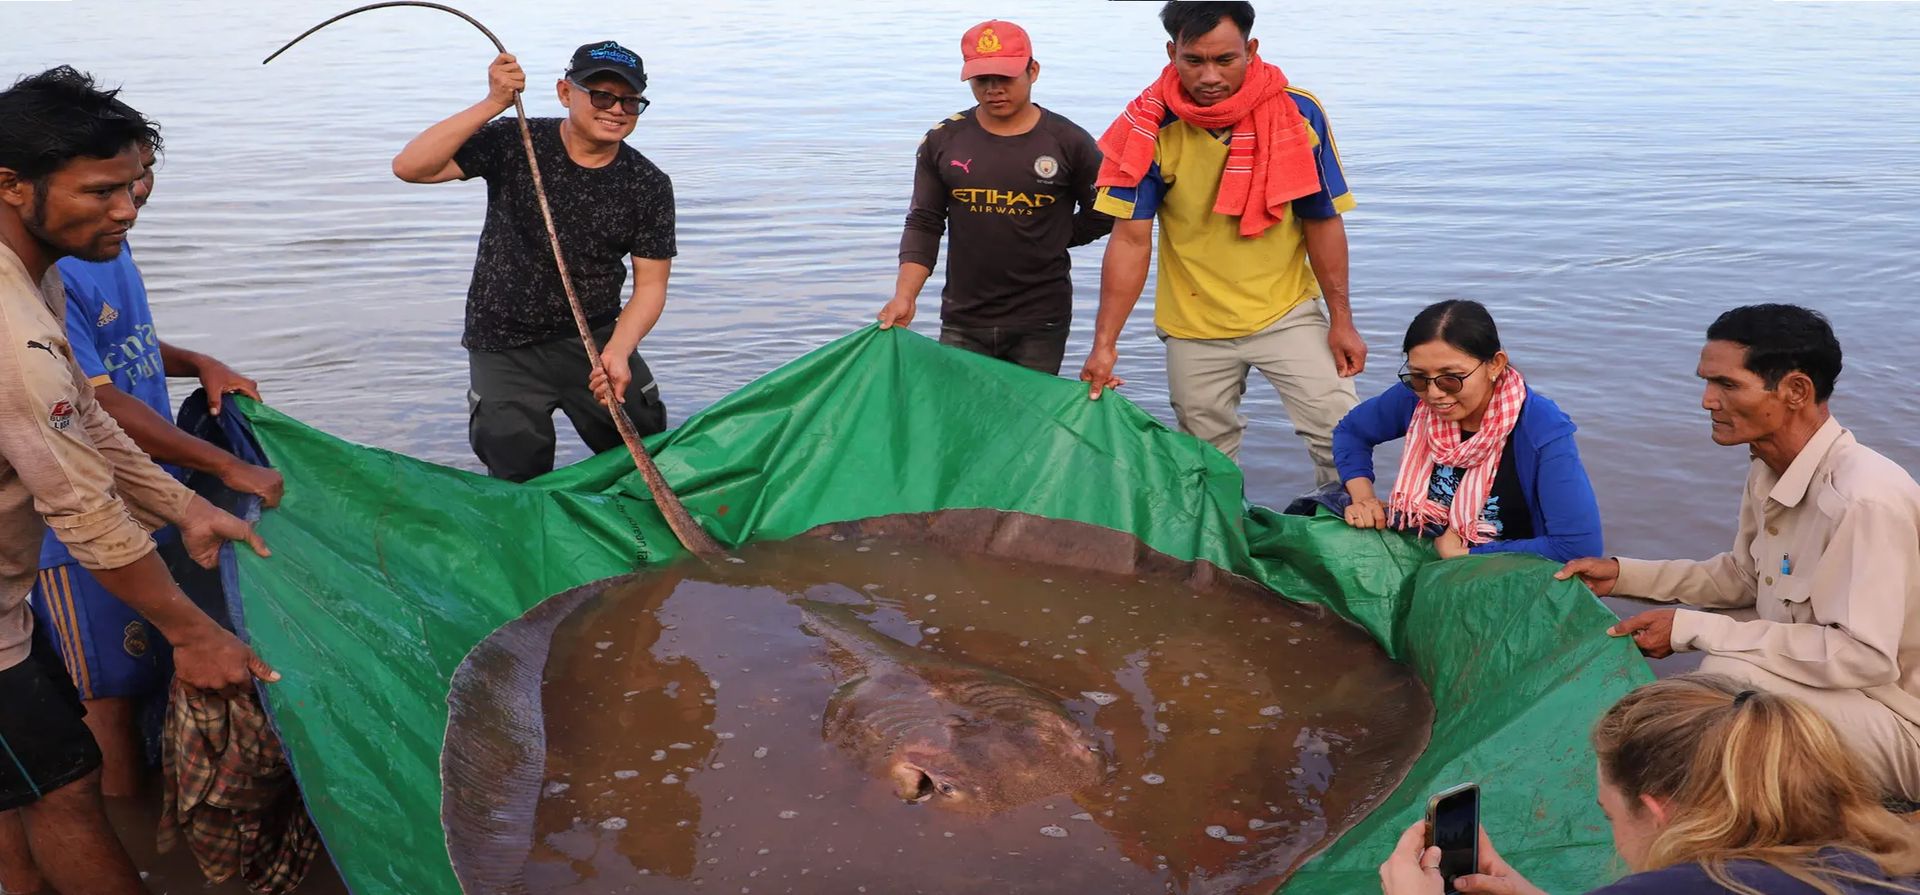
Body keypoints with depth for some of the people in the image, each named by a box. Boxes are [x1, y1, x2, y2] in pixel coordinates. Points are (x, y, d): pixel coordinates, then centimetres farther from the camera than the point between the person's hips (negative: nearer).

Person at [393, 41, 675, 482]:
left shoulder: (649, 186, -5)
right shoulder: (513, 144, -10)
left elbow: (650, 285, -5)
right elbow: (409, 167, -20)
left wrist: (617, 351, -23)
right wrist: (493, 104, -28)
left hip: (595, 336, 2)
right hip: (505, 346, -2)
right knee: (520, 477, -3)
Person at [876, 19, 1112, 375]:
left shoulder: (1069, 142, -2)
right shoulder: (942, 141, 3)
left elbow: (1102, 215, 8)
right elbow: (923, 224, 4)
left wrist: (1050, 241, 3)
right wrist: (905, 296, -7)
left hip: (1040, 324, -1)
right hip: (962, 322, 2)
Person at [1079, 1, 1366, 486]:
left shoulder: (1297, 113, -11)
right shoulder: (1150, 125, -13)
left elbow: (1322, 222, -4)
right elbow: (1131, 238, -13)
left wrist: (1342, 321, -4)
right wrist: (1105, 342, -17)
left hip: (1288, 312, 0)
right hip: (1194, 325, 0)